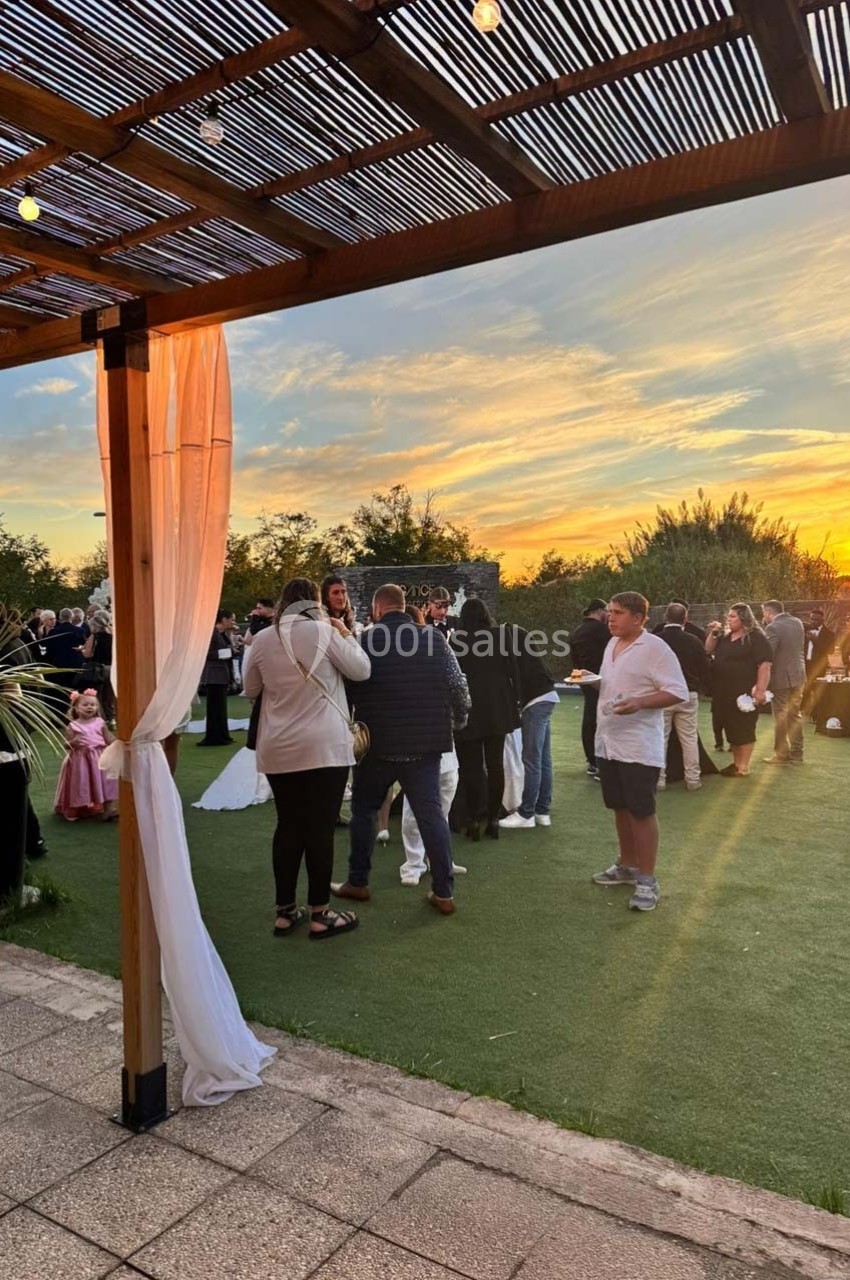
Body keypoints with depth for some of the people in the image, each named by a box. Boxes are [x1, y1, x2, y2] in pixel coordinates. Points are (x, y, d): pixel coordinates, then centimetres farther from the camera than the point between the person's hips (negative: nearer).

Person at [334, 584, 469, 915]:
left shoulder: (364, 641, -8)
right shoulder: (432, 638, -4)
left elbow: (349, 690, 0)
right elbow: (457, 685, -4)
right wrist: (459, 715, 16)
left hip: (377, 742, -1)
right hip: (424, 742, 2)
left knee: (364, 810, 17)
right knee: (431, 813, 7)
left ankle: (357, 882, 24)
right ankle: (444, 892, 9)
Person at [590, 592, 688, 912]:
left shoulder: (655, 648, -14)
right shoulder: (612, 644, 12)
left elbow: (678, 692, -17)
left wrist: (639, 702, -29)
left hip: (639, 746, -8)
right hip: (608, 741, 8)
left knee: (642, 811, -1)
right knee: (620, 808, 16)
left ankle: (647, 881, 9)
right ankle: (627, 866, 31)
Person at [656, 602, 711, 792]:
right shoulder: (694, 641, -4)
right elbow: (706, 670, 2)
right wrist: (698, 688, 19)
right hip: (688, 696, 1)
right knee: (690, 739, 10)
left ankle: (659, 779, 8)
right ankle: (693, 779, 13)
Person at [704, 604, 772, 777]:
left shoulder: (756, 638, -10)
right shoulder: (725, 637, 14)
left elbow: (764, 665, -17)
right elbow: (708, 651, 17)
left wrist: (761, 690, -24)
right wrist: (713, 634, 2)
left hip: (744, 693, -8)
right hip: (724, 692, 8)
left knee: (744, 729, -1)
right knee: (730, 728, 13)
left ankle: (743, 767, 5)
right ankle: (735, 763, 24)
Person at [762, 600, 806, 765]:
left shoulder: (773, 628, -17)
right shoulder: (797, 622, 6)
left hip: (781, 677, -7)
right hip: (799, 675, 7)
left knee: (781, 717, 2)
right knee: (795, 715, 14)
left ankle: (781, 755, 8)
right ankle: (796, 754, 19)